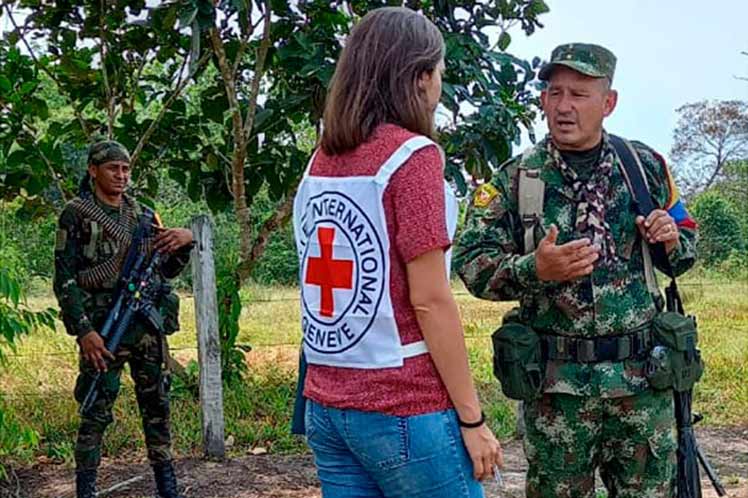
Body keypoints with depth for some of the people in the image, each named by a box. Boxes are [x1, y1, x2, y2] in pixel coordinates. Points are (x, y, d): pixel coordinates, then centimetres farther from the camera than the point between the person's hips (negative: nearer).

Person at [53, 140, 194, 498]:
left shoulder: (142, 214, 12)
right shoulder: (76, 214, -1)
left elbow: (167, 270, 16)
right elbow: (65, 279, -6)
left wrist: (185, 241, -4)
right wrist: (84, 331, -16)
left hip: (149, 324, 5)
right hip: (102, 328, -4)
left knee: (157, 406, 8)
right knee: (95, 412, -1)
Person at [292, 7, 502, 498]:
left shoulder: (320, 162, 9)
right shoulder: (411, 155, -13)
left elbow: (328, 286, 12)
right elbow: (429, 300, -16)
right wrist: (472, 416, -10)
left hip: (327, 403, 7)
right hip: (402, 407, -7)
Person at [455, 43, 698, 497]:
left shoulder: (646, 165, 4)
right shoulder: (515, 179, -3)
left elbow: (686, 249, 16)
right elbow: (472, 264, -7)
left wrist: (672, 239, -7)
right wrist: (534, 269, -24)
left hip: (643, 375, 2)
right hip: (557, 381, -2)